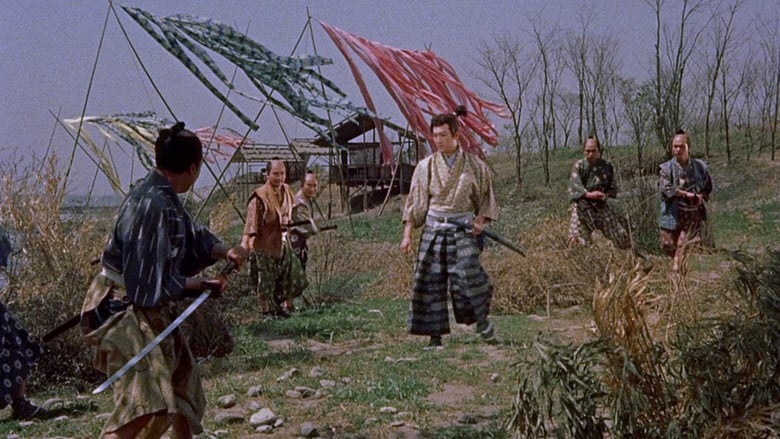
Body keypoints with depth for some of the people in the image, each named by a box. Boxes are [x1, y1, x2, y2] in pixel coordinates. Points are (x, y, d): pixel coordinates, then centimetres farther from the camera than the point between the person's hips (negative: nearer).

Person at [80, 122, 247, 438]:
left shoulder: (163, 196, 4)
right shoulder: (153, 205, -25)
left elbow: (192, 237, 15)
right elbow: (150, 284, -25)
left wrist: (224, 251, -4)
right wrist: (203, 285, -15)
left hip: (149, 311, 11)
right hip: (125, 311, -11)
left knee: (182, 377, 26)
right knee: (149, 405, -19)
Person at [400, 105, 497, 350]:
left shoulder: (474, 165, 1)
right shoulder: (426, 166, 4)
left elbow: (485, 197, 11)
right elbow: (415, 202, 6)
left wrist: (480, 221, -5)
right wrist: (407, 235, 1)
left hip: (463, 229, -2)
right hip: (434, 229, 2)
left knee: (467, 275, -15)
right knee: (431, 282, -1)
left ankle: (482, 319, 12)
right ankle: (436, 336, 7)